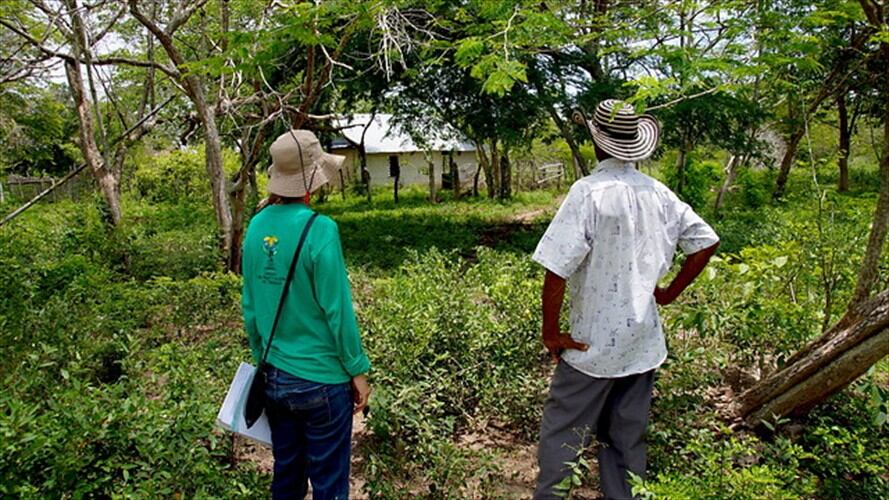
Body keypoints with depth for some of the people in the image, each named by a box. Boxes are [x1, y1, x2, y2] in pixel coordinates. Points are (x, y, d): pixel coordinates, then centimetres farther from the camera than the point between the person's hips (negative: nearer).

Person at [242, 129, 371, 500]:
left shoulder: (258, 226, -2)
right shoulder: (319, 229, -20)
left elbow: (250, 306, 6)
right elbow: (337, 309, -16)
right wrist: (357, 370, -5)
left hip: (275, 378, 6)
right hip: (321, 380, -6)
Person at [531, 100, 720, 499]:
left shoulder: (589, 190, -17)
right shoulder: (657, 193, 2)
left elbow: (557, 266, -23)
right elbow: (706, 242, 9)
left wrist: (550, 331, -12)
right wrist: (670, 292, 14)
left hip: (593, 344, -6)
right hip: (644, 342, 6)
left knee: (560, 436, 7)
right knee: (627, 439, 19)